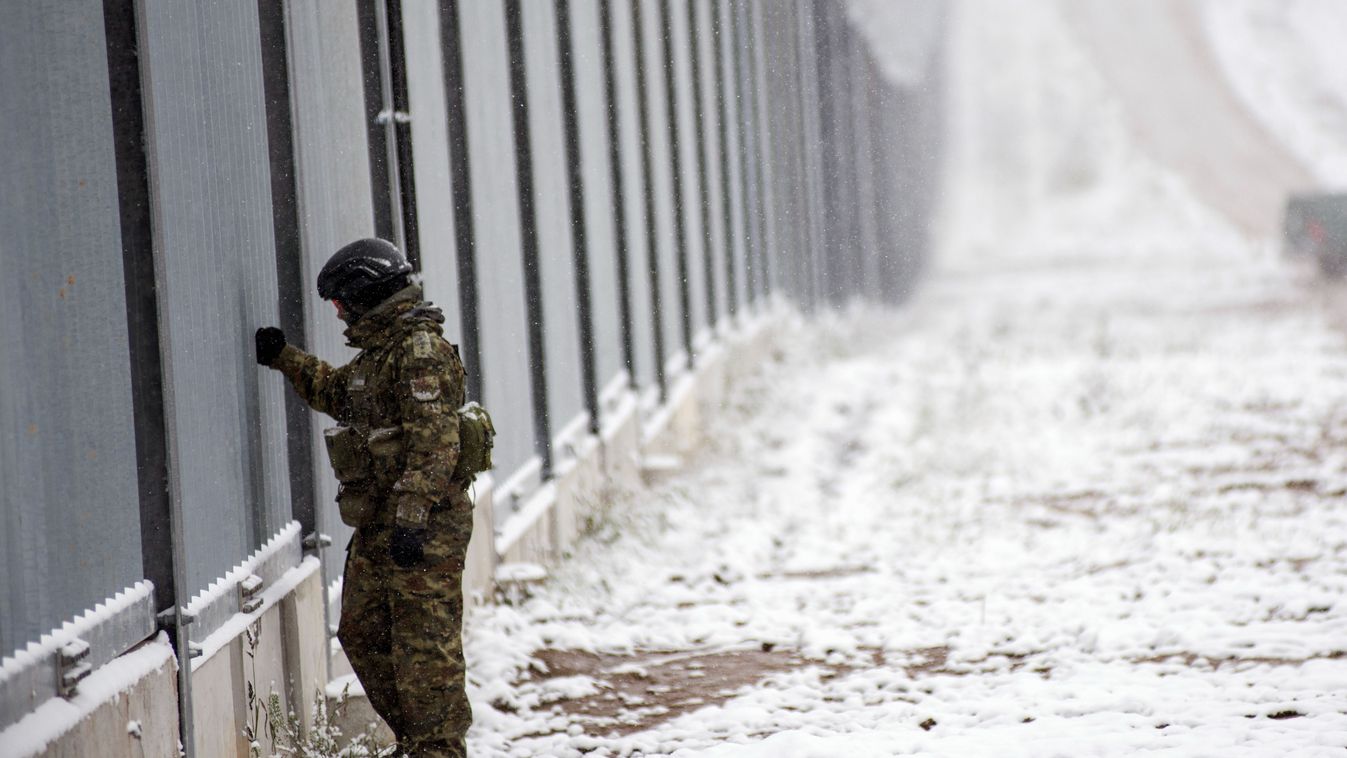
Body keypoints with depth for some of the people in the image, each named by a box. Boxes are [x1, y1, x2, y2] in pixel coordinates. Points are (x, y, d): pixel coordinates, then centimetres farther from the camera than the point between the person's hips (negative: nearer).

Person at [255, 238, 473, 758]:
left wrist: (411, 517, -28)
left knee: (425, 645, -7)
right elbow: (336, 392, 39)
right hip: (378, 525, 10)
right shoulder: (380, 350, 17)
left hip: (424, 526, -10)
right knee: (363, 635, 14)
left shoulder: (420, 349, -14)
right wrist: (284, 359, 34)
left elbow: (433, 441, -22)